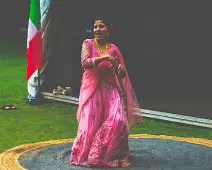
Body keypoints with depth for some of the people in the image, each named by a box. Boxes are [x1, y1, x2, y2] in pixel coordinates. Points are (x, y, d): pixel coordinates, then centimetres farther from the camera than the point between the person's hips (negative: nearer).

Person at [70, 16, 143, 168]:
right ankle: (85, 154, 16)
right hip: (92, 89, -1)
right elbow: (85, 63, -17)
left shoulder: (114, 49, 7)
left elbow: (121, 75, 15)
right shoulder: (88, 44, 1)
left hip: (111, 90, 1)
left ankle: (120, 155, -3)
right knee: (90, 124, -7)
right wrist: (104, 57, -26)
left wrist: (122, 69, -8)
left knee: (118, 121, -17)